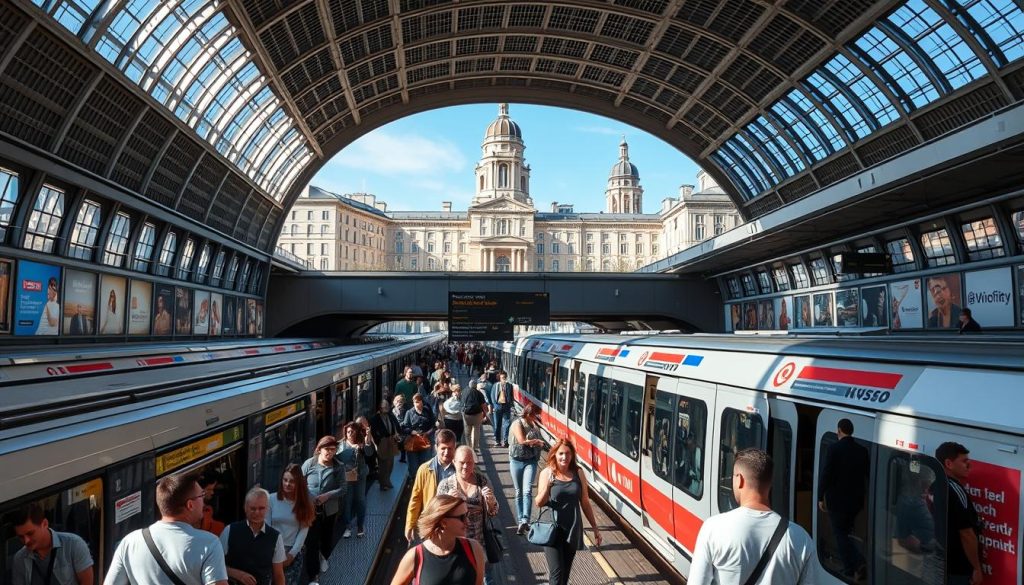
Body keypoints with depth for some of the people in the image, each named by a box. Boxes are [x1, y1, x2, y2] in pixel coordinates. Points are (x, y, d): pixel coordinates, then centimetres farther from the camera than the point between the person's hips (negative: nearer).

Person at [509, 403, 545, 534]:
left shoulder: (534, 424, 8)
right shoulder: (518, 423, -8)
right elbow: (521, 440, -20)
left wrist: (541, 444, -1)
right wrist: (537, 441, -9)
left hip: (531, 461, 2)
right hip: (517, 460, -2)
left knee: (527, 491, -14)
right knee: (519, 492, 9)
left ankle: (525, 521, -20)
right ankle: (521, 520, 19)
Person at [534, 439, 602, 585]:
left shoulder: (578, 474, -1)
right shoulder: (547, 473, -9)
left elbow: (585, 503, 8)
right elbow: (539, 503, -14)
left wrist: (595, 527, 11)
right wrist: (548, 485, -29)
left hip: (573, 530, 3)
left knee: (566, 572, 14)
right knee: (557, 572, -7)